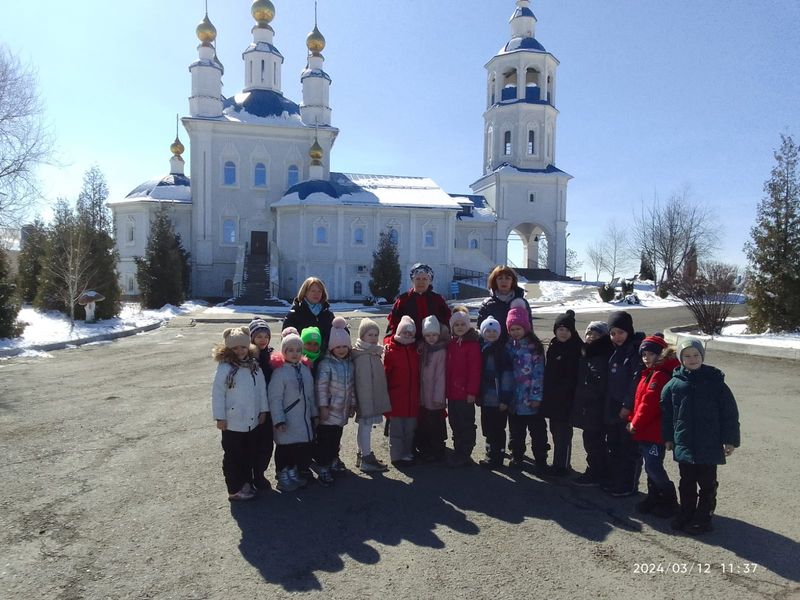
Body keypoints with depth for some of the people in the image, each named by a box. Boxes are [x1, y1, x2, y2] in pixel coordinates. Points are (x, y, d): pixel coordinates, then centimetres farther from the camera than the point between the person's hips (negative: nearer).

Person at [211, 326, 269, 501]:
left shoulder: (254, 366, 2)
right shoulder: (224, 367, -13)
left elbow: (261, 388, 6)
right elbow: (218, 393, -12)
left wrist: (263, 410, 5)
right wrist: (220, 417, -13)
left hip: (252, 421, 5)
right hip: (233, 422, -5)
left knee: (251, 454, 17)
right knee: (233, 457, 8)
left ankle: (246, 483, 33)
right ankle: (235, 489, 19)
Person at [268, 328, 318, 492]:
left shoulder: (305, 369, 7)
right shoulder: (279, 371, -14)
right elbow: (275, 398, -15)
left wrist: (314, 414, 15)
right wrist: (278, 420, -17)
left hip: (305, 420, 7)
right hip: (287, 422, -6)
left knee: (303, 448, 14)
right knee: (285, 450, 4)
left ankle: (294, 474, 31)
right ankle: (283, 478, 21)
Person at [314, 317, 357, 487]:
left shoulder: (349, 363, 8)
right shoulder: (326, 364, -13)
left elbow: (352, 385, 14)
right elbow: (321, 387, -15)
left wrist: (353, 404, 14)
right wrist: (323, 406, -17)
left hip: (342, 410, 6)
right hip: (329, 411, -6)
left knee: (336, 439, 16)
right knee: (325, 440, -1)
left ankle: (333, 463, 30)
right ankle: (323, 469, 7)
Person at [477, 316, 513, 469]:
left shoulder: (502, 351, -10)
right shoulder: (481, 349, 9)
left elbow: (507, 375, -13)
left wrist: (505, 399, -15)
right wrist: (477, 395, 10)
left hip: (498, 399, -6)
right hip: (485, 398, 6)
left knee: (497, 430, 2)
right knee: (487, 428, 14)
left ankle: (496, 458, 12)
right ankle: (491, 454, 28)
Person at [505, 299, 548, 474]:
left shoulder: (534, 346, -9)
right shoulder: (508, 345, 5)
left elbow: (539, 372, -11)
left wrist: (536, 396, -13)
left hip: (530, 399, -5)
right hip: (514, 397, 5)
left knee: (537, 430, 3)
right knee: (515, 430, 16)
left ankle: (540, 461, 13)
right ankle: (517, 456, 30)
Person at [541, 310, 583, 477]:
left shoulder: (577, 348, -10)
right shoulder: (553, 346, 10)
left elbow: (576, 376, -13)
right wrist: (546, 394, 11)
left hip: (566, 399, -7)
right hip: (551, 398, 7)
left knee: (563, 431, -2)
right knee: (555, 430, 14)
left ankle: (561, 465, 8)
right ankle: (561, 464, 26)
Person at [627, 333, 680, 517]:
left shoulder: (660, 375, -17)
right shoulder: (649, 373, 15)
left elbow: (649, 403, -21)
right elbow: (640, 400, 18)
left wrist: (635, 424, -13)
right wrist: (632, 420, 10)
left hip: (654, 432, -10)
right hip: (645, 431, 10)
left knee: (653, 467, -6)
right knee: (651, 467, 16)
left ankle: (669, 501, 7)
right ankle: (654, 499, 26)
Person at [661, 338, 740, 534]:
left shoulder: (715, 381, -5)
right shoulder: (674, 384, -1)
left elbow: (729, 413, -3)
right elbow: (666, 413, 7)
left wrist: (730, 440, -5)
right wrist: (668, 437, 9)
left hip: (709, 445, -2)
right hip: (683, 443, 2)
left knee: (707, 483, 8)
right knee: (686, 482, 15)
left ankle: (703, 518, 20)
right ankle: (686, 514, 28)